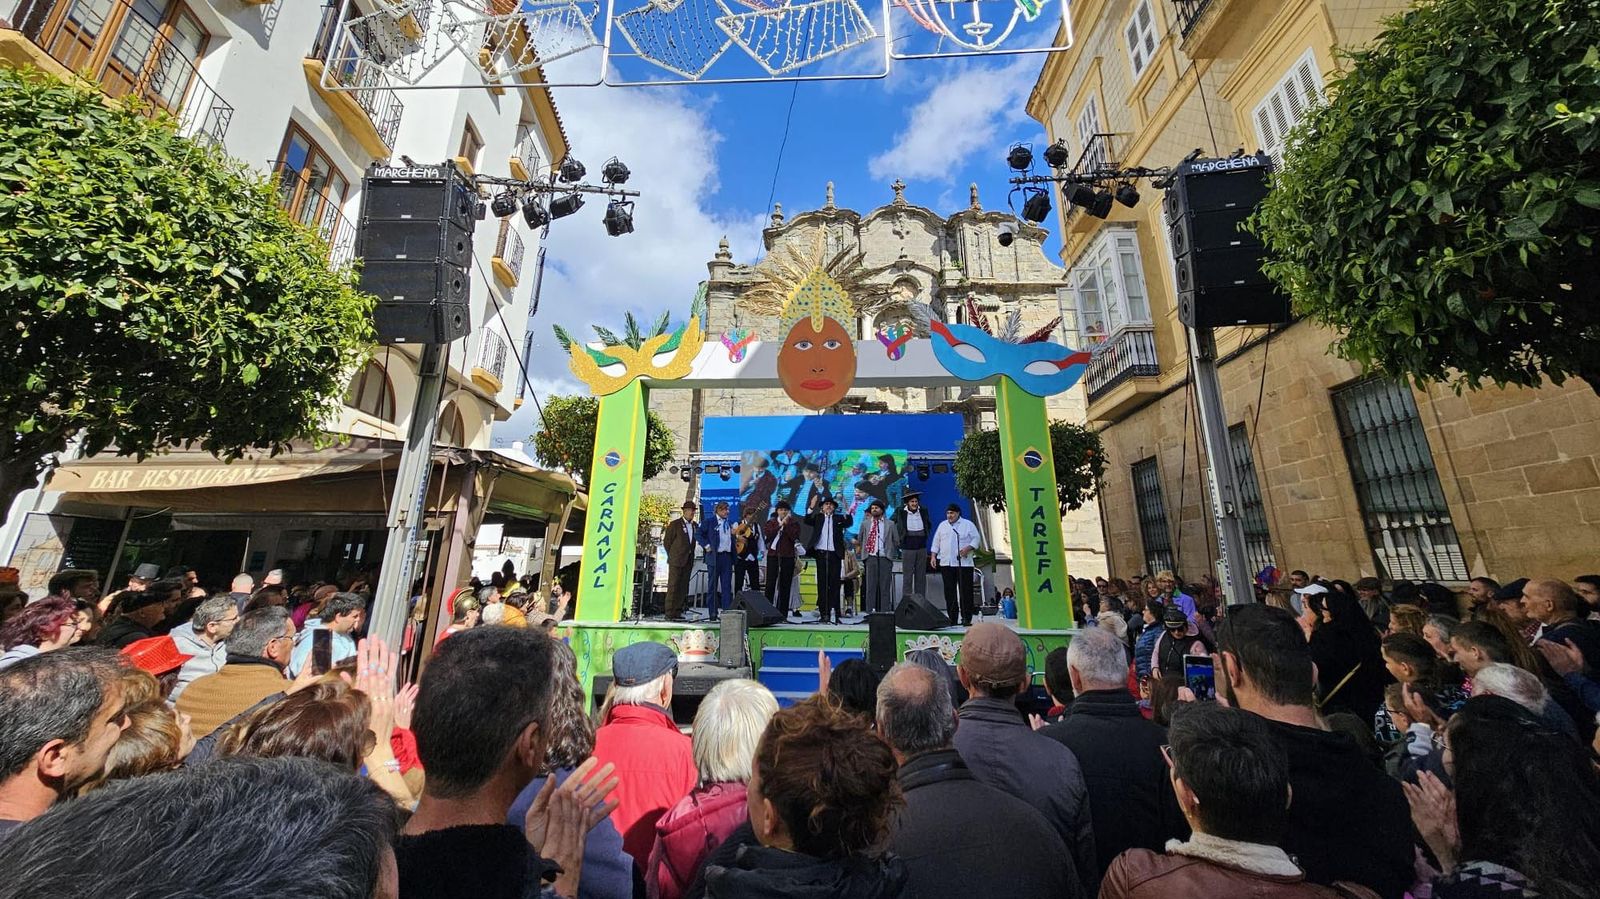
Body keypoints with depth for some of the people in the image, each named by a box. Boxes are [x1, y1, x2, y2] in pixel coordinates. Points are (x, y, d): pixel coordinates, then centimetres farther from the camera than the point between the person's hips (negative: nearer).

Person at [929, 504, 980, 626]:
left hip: (964, 563, -3)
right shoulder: (942, 525, 15)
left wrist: (967, 548, -16)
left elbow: (976, 539, 1)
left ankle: (966, 618, 5)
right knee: (949, 592, 3)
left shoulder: (968, 525, 5)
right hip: (946, 563, 3)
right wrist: (933, 556, 8)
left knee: (965, 591, -3)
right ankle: (952, 618, 10)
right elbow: (936, 542, 17)